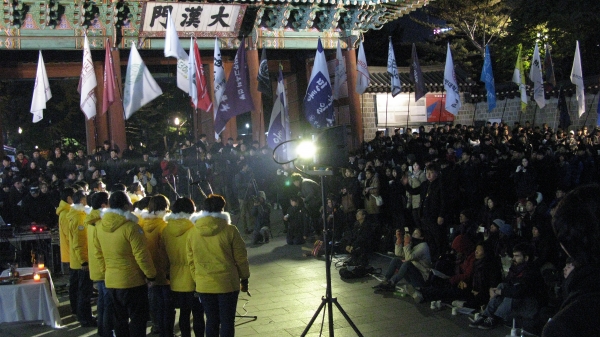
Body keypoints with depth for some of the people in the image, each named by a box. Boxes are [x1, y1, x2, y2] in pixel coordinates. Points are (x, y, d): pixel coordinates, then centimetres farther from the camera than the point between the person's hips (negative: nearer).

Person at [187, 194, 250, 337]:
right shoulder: (229, 230, -11)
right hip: (227, 283, -3)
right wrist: (244, 279, 8)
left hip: (204, 285, 3)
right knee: (227, 321, 6)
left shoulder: (193, 232, -1)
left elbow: (191, 260, 5)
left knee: (211, 320, 15)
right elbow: (240, 257, -5)